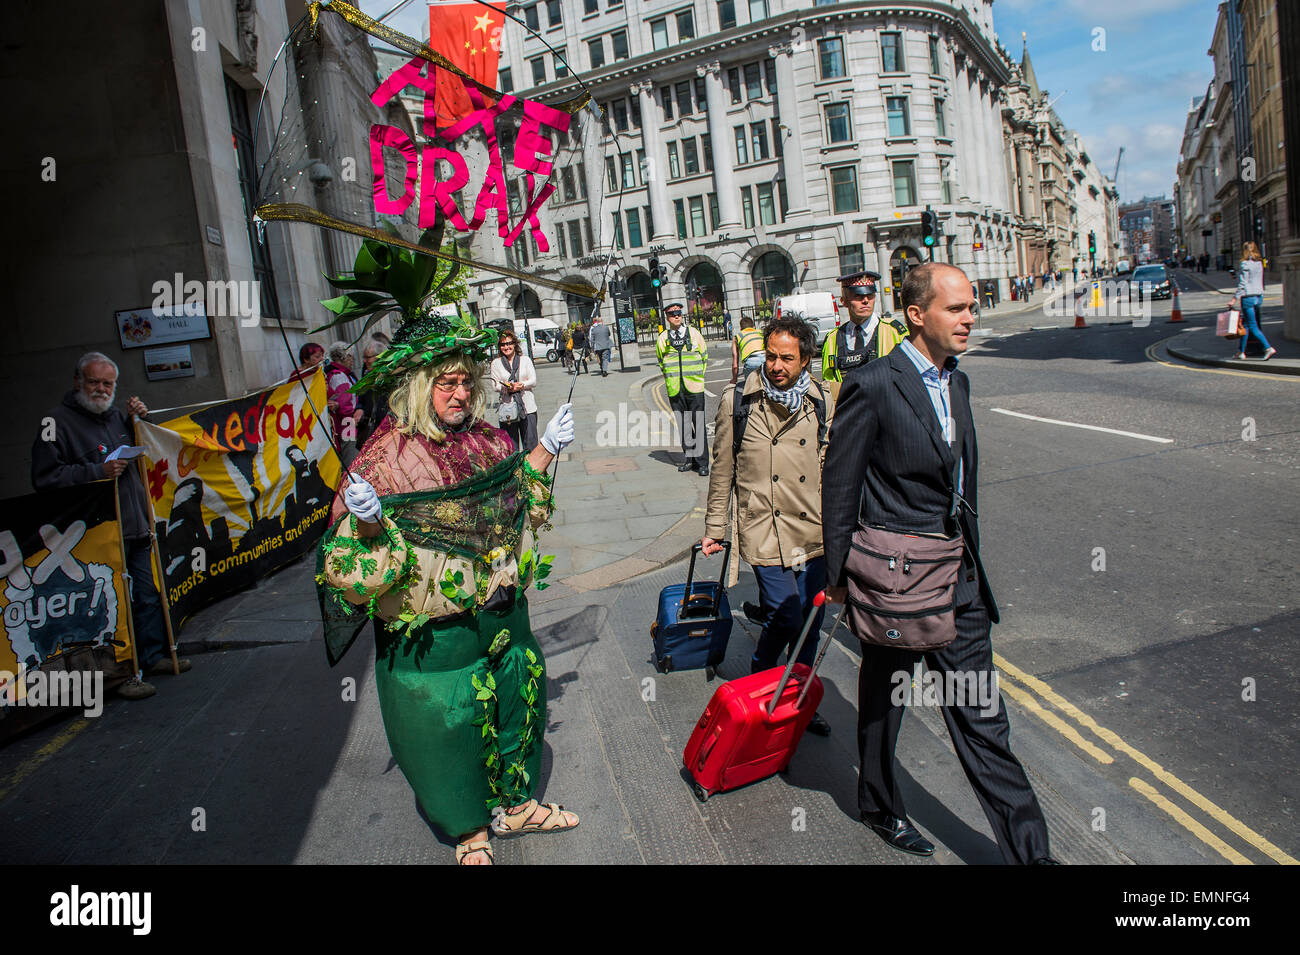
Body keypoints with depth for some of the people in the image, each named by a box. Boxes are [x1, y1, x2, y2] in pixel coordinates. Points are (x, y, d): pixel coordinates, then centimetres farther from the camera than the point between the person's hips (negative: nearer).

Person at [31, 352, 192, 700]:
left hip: (136, 527, 8)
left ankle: (153, 656, 27)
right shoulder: (57, 420, -6)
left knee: (149, 595, 14)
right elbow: (45, 477, -12)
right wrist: (99, 472, -18)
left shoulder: (116, 415, 16)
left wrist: (143, 420, 12)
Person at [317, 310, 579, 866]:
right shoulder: (387, 456, -16)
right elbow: (357, 556, -17)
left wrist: (546, 450, 10)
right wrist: (368, 523, -37)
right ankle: (471, 833, 31)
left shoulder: (485, 440, 1)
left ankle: (513, 804, 42)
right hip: (433, 629, -6)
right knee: (448, 719, 8)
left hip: (501, 612, 6)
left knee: (514, 700, 19)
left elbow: (518, 497, 20)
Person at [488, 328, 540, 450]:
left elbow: (534, 381, 4)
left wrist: (521, 385, -15)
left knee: (530, 443, -1)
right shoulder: (496, 363, 9)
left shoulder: (525, 360, 11)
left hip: (527, 407, 0)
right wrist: (507, 388, -18)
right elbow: (495, 385, 1)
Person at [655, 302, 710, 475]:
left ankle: (702, 462, 1)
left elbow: (705, 358, 12)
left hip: (694, 388, -1)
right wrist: (670, 380, 9)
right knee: (683, 425, 7)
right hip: (675, 389, 1)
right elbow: (661, 363, 17)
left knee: (698, 424, -4)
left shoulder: (694, 334, 4)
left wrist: (698, 377, 7)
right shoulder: (662, 338, 6)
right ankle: (688, 458, 17)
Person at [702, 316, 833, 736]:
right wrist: (715, 527, 6)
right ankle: (758, 680, 21)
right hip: (764, 528, -3)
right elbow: (722, 469, 3)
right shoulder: (738, 400, -4)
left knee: (809, 621, 11)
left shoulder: (820, 402, 3)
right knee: (787, 616, -10)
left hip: (814, 531, 3)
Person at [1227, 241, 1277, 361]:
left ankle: (1268, 348, -14)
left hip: (1248, 297, -8)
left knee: (1253, 326, -5)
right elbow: (1260, 281, 13)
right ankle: (1241, 351, 19)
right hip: (1259, 296, 8)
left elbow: (1242, 284, -17)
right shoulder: (1259, 263, 10)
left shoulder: (1245, 264, -12)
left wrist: (1234, 299, -17)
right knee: (1245, 324, 16)